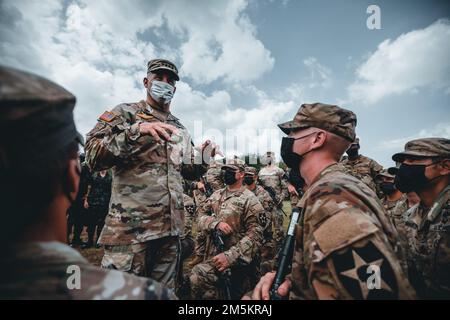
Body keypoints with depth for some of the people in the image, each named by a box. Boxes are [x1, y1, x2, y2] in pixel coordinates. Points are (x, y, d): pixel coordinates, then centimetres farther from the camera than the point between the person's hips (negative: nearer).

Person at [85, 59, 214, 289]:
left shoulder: (180, 130, 17)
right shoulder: (125, 113, 1)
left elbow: (189, 171, 21)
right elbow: (93, 156, -12)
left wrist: (204, 156, 1)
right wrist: (136, 131, -25)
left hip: (171, 227, 6)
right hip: (131, 226, -5)